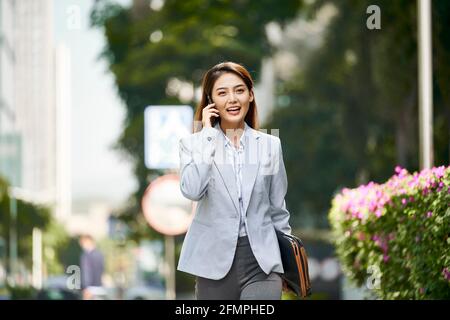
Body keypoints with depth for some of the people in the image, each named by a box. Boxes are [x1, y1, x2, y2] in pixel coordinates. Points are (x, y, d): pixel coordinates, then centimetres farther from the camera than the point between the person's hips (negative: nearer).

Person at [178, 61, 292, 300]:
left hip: (261, 260, 1)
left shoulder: (270, 145, 7)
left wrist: (287, 263, 13)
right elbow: (191, 190, -18)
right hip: (215, 261, 0)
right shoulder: (194, 143, 2)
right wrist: (208, 134, -11)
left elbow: (277, 209, 13)